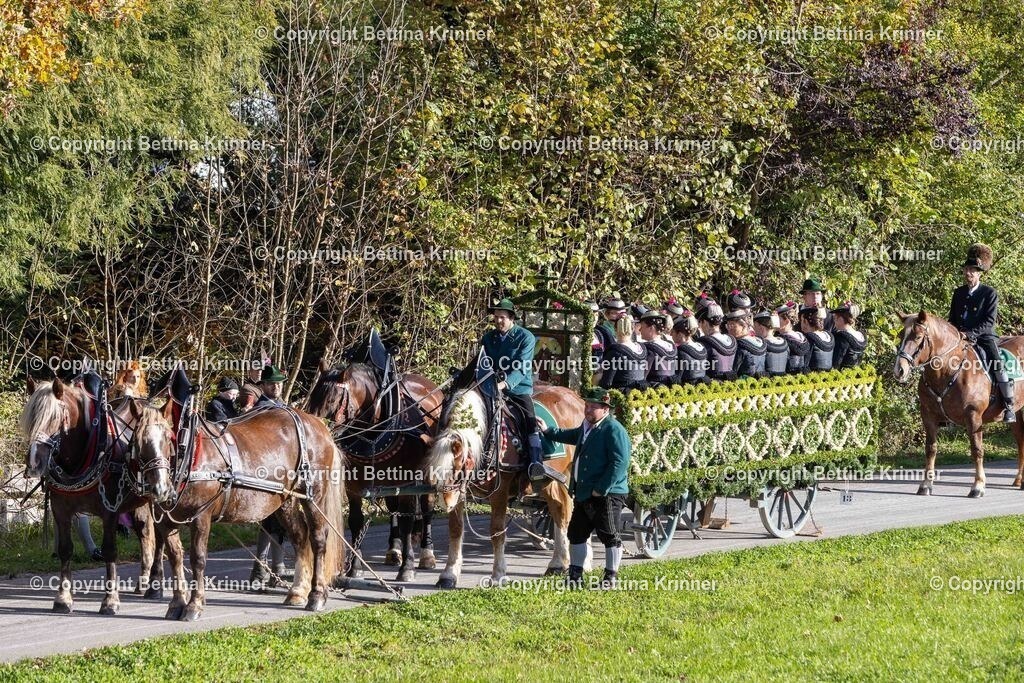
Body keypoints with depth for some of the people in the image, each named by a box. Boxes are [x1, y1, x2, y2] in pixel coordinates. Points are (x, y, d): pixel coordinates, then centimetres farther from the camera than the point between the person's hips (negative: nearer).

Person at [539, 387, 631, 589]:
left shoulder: (613, 430, -16)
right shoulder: (587, 427, 13)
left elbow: (620, 462, -23)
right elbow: (571, 436, 38)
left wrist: (601, 489, -24)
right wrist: (548, 432, 31)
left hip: (607, 494, -10)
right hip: (583, 494, 10)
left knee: (609, 535, 0)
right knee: (576, 533, 13)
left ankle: (611, 577, 11)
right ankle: (575, 575, 23)